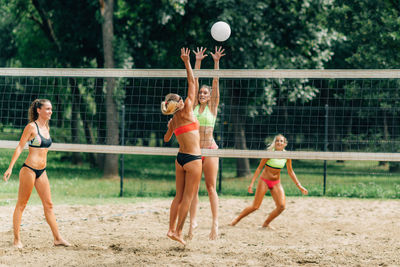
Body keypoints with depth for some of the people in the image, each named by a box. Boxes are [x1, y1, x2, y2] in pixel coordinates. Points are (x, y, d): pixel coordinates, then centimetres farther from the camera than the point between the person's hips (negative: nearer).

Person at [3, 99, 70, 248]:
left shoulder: (46, 127, 13)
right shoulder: (32, 127, -9)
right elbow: (20, 147, -10)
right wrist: (10, 167, -16)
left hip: (41, 171, 7)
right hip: (29, 169, -7)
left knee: (48, 205, 6)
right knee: (21, 204, 0)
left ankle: (57, 238, 8)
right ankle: (17, 239, 4)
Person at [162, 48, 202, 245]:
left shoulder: (173, 121, 8)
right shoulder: (186, 111, -9)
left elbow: (166, 138, 27)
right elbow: (192, 83, -7)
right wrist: (187, 63, -4)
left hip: (180, 158, 7)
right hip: (193, 158, -7)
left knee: (179, 196, 12)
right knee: (187, 197, -2)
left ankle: (171, 229, 10)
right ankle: (178, 231, -3)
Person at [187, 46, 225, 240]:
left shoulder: (212, 107, 3)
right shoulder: (194, 107, 9)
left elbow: (215, 82, -3)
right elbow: (194, 81, 6)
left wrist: (216, 62, -9)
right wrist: (198, 61, 1)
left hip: (209, 149, -3)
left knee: (211, 187, -2)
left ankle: (215, 223, -1)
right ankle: (193, 221, 5)